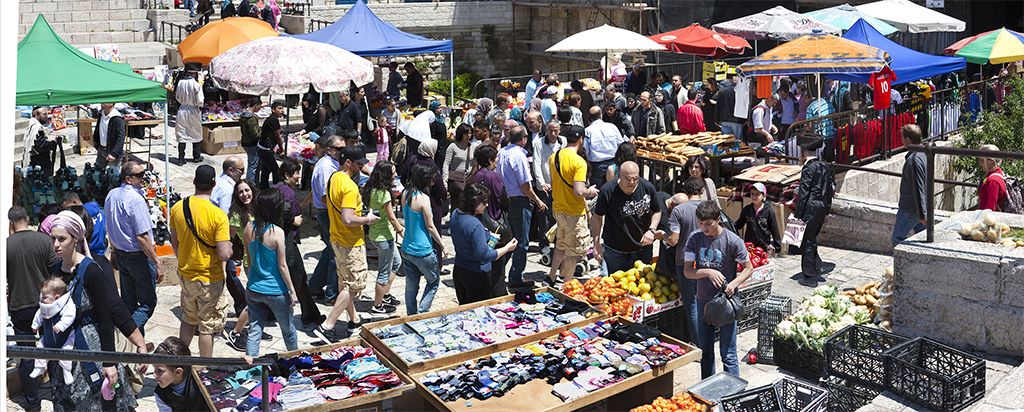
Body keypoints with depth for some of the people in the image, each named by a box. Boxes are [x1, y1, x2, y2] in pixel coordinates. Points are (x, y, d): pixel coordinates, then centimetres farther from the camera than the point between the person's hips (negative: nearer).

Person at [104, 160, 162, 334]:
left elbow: (110, 228, 15)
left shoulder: (111, 195, 4)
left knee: (128, 301, 17)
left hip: (120, 254, 9)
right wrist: (157, 264, -18)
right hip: (138, 256, -9)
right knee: (148, 302, 1)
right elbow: (142, 237, -23)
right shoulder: (136, 200, -22)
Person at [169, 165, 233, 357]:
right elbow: (224, 255, -25)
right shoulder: (218, 215, -23)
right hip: (209, 279, -5)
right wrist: (229, 247, -3)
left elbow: (174, 242, 8)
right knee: (207, 327, 8)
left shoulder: (177, 208, -5)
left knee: (188, 320, 24)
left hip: (185, 275, 5)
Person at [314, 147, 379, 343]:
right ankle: (327, 326, -4)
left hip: (336, 238, 10)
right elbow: (348, 220, -32)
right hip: (351, 243, -10)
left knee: (344, 283, 18)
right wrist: (367, 219, -15)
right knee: (354, 285, -2)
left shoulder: (333, 179, 6)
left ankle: (354, 320, 33)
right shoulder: (349, 186, -24)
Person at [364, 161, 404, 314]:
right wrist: (402, 232, -6)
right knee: (384, 273, 5)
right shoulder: (384, 193, -24)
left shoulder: (371, 190, 2)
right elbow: (392, 218, -19)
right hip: (384, 237, -9)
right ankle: (377, 306, 18)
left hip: (376, 232, 9)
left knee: (396, 263, 25)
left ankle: (385, 295, 34)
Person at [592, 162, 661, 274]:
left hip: (643, 247, 2)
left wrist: (652, 230, -12)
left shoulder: (648, 188, -12)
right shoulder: (608, 191, -18)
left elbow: (657, 212, 5)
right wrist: (596, 243, -5)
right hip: (614, 249, -2)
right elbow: (597, 216, -5)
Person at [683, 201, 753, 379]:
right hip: (703, 301, 4)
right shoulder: (695, 238, -5)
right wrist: (708, 272, -24)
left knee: (728, 354, 0)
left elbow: (749, 268, -5)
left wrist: (734, 283, -22)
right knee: (705, 350, 18)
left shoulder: (732, 241, -14)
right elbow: (687, 271, -7)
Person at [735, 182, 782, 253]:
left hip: (765, 247, -3)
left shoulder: (769, 210, -7)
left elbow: (774, 229, -1)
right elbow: (739, 224, 13)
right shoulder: (746, 210, 2)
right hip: (749, 246, 3)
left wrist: (777, 246, 1)